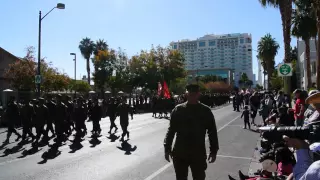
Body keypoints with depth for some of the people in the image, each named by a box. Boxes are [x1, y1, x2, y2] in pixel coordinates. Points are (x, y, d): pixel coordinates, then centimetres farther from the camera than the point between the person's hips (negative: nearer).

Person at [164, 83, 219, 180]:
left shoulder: (206, 111, -3)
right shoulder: (178, 110, -2)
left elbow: (212, 132, 1)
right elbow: (171, 130, 1)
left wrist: (214, 151, 1)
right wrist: (167, 148, 0)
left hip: (198, 154, 0)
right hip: (179, 153, 1)